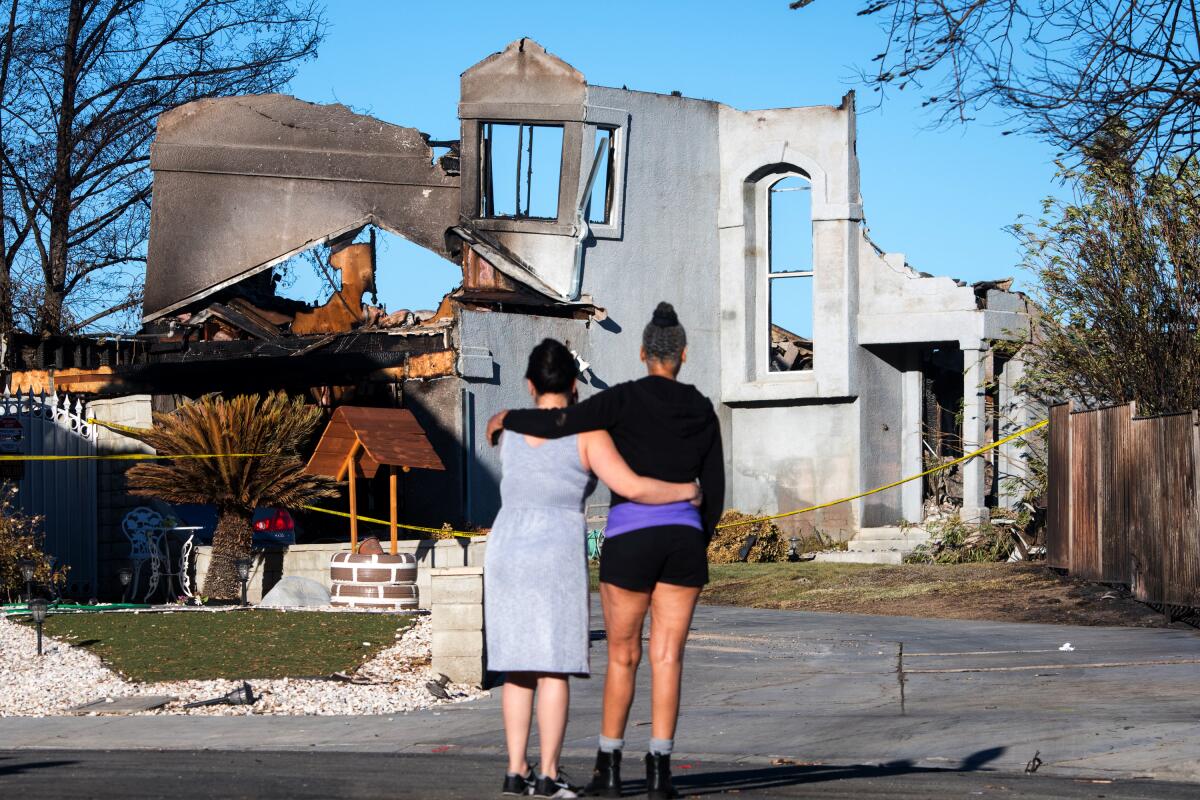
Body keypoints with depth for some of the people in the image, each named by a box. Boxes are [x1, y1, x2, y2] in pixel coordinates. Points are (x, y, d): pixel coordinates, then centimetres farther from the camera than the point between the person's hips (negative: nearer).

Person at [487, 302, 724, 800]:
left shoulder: (626, 399, -5)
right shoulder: (703, 411, 8)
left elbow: (561, 424, -16)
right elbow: (714, 491, 10)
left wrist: (509, 418, 3)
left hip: (629, 541, -2)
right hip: (683, 540, 3)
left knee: (622, 656, 9)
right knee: (667, 658, 3)